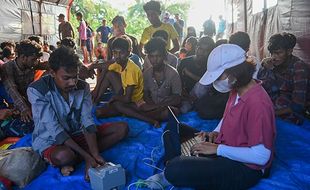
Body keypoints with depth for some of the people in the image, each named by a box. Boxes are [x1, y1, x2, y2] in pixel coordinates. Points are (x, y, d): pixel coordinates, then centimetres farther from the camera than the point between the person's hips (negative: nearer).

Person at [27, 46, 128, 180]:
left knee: (122, 128, -10)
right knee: (64, 156, -42)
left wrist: (95, 155, -28)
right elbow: (55, 130, -26)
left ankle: (76, 159, -18)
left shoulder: (82, 87, -7)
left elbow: (87, 122, -14)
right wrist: (86, 156, -31)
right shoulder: (36, 91, -21)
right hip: (50, 140, -5)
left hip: (77, 134, 6)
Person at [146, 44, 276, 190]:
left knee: (175, 170, -30)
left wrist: (218, 149, -23)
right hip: (224, 148, 10)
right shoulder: (237, 89, 2)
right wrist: (215, 132, 0)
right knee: (173, 127, 11)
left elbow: (261, 156, -26)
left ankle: (171, 177, 4)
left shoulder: (257, 103, -27)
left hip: (245, 168, -9)